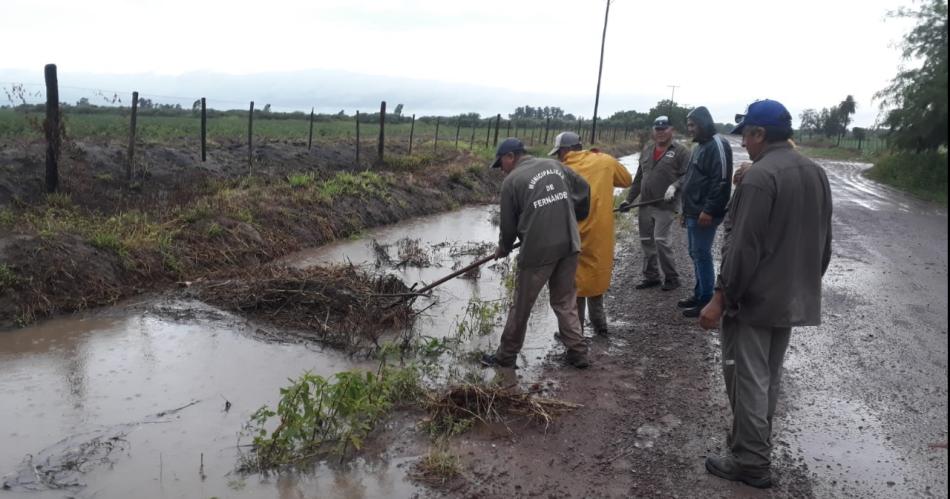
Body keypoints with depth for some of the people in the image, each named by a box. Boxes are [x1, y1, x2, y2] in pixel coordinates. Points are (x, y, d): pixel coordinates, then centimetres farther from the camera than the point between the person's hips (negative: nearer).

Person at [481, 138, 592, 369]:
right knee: (565, 302, 18)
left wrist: (503, 250, 19)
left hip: (537, 250, -5)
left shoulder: (512, 180, -5)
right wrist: (576, 219, 29)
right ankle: (578, 352, 18)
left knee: (521, 306, 8)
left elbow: (508, 225, 1)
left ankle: (506, 356, 20)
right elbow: (584, 190, 15)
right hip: (569, 245, 5)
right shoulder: (554, 165, 10)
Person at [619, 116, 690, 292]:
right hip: (645, 204, 6)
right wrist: (629, 199, 15)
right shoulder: (647, 150, 14)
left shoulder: (680, 151, -5)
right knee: (646, 241, 9)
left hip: (665, 206, -6)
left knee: (660, 240, -10)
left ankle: (672, 277, 6)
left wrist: (674, 186, -27)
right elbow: (639, 177, 18)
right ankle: (651, 276, 22)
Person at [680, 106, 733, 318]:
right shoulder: (700, 146, 18)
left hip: (705, 214, -10)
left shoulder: (718, 145, -14)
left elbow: (721, 181, -21)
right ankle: (699, 294, 24)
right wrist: (687, 209, 23)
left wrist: (709, 210, -24)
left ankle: (707, 301, 1)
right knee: (696, 254, 14)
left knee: (701, 254, -6)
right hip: (694, 212, 10)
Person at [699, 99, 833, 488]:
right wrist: (807, 283, 25)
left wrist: (721, 298, -18)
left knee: (748, 380, 1)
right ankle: (754, 446, 33)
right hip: (792, 298, 9)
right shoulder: (816, 173, 9)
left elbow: (743, 247, -24)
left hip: (753, 298, -9)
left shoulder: (760, 176, -20)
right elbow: (823, 243, 16)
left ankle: (751, 462, 10)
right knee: (768, 378, 19)